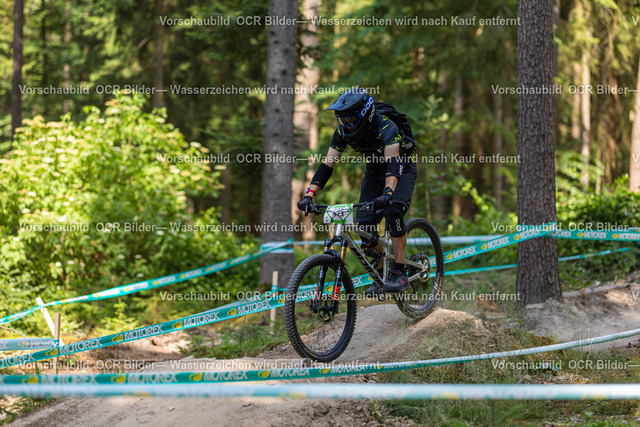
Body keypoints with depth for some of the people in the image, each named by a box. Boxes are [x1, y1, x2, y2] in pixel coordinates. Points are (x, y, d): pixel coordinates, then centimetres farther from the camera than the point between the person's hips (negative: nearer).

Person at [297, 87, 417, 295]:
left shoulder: (386, 128, -35)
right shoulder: (343, 131, -19)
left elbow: (393, 164, -48)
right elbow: (327, 165, -19)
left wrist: (387, 194, -65)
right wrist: (309, 195, -31)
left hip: (402, 169, -5)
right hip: (375, 171, 5)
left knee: (393, 211, -30)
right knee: (364, 223, -11)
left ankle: (399, 274, -25)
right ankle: (381, 274, 6)